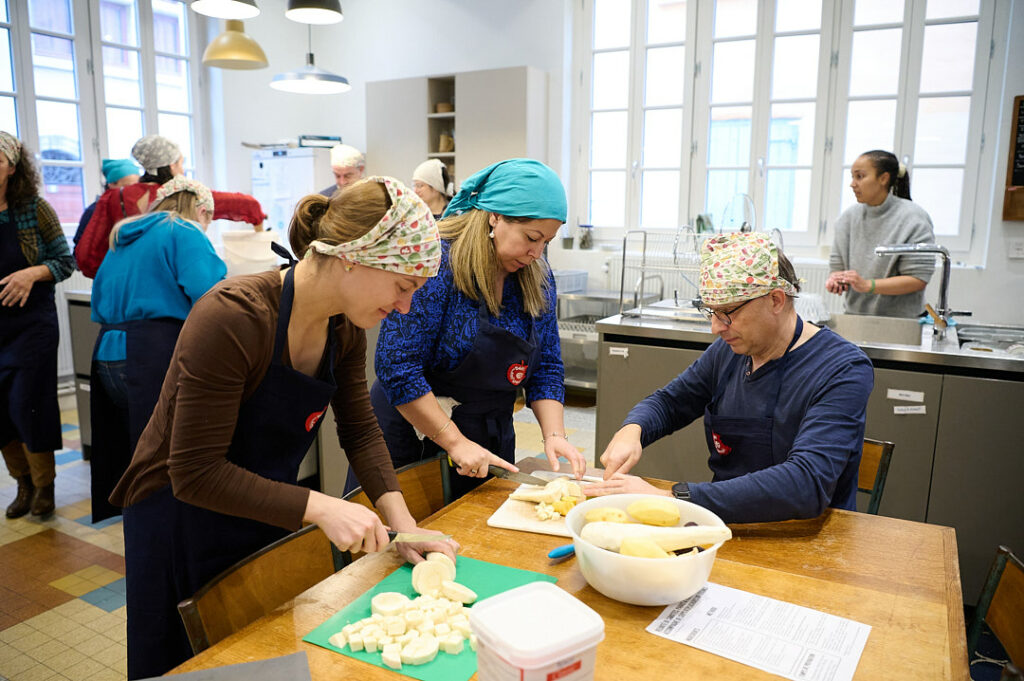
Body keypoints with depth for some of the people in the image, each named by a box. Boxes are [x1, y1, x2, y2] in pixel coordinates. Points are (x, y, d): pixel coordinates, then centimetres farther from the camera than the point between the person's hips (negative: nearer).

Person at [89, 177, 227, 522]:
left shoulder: (122, 238, 23)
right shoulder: (186, 234, -2)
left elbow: (99, 307, 24)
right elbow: (207, 292, -18)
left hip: (106, 354, 8)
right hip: (154, 356, -8)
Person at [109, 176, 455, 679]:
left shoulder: (345, 326, -9)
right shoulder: (232, 318, -31)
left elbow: (359, 431, 0)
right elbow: (195, 473, -29)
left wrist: (403, 524, -10)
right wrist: (318, 507, -33)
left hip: (269, 517, 6)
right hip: (184, 520, -6)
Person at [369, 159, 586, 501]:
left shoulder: (537, 276, -1)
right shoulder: (435, 261, -21)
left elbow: (546, 367, 5)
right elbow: (396, 365, -23)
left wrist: (554, 434, -10)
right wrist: (455, 442, -23)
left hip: (491, 444, 6)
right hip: (414, 443, -5)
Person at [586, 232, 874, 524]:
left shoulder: (843, 371, -16)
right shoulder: (727, 350, 2)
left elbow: (807, 484, -28)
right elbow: (669, 401, 16)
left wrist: (672, 498, -34)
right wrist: (631, 431, -9)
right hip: (727, 526, 5)